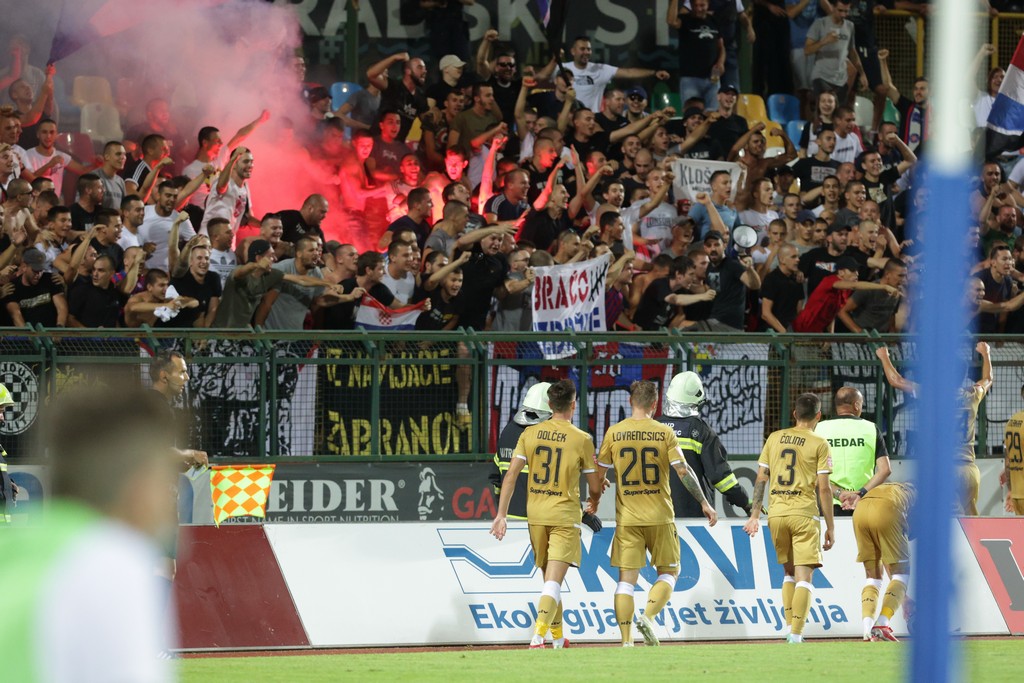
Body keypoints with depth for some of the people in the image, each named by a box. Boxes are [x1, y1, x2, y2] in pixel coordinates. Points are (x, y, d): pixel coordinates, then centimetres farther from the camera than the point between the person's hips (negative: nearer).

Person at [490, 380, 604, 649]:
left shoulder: (530, 434, 3)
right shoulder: (581, 439, -5)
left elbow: (511, 475, -3)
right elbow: (595, 487, 2)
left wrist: (502, 514, -2)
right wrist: (594, 501, 25)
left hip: (536, 514, 4)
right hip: (565, 515, -4)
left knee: (550, 579, 18)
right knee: (554, 581, -10)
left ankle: (557, 638, 28)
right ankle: (538, 636, -27)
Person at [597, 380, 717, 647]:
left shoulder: (614, 433, 1)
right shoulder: (665, 433, -3)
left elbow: (599, 472, 5)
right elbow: (683, 471, -7)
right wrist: (704, 503, 2)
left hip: (627, 517, 1)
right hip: (660, 515, -1)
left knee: (626, 578, 3)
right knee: (669, 572, 13)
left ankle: (626, 640, -3)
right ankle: (648, 617, -11)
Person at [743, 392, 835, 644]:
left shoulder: (774, 439, 10)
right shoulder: (819, 444, -2)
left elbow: (761, 479, 8)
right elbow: (823, 488, -5)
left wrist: (754, 515, 12)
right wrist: (830, 526, 0)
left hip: (776, 512, 4)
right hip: (804, 513, -4)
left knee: (789, 572, 19)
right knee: (804, 576, -3)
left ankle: (790, 629, 13)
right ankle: (796, 634, -14)